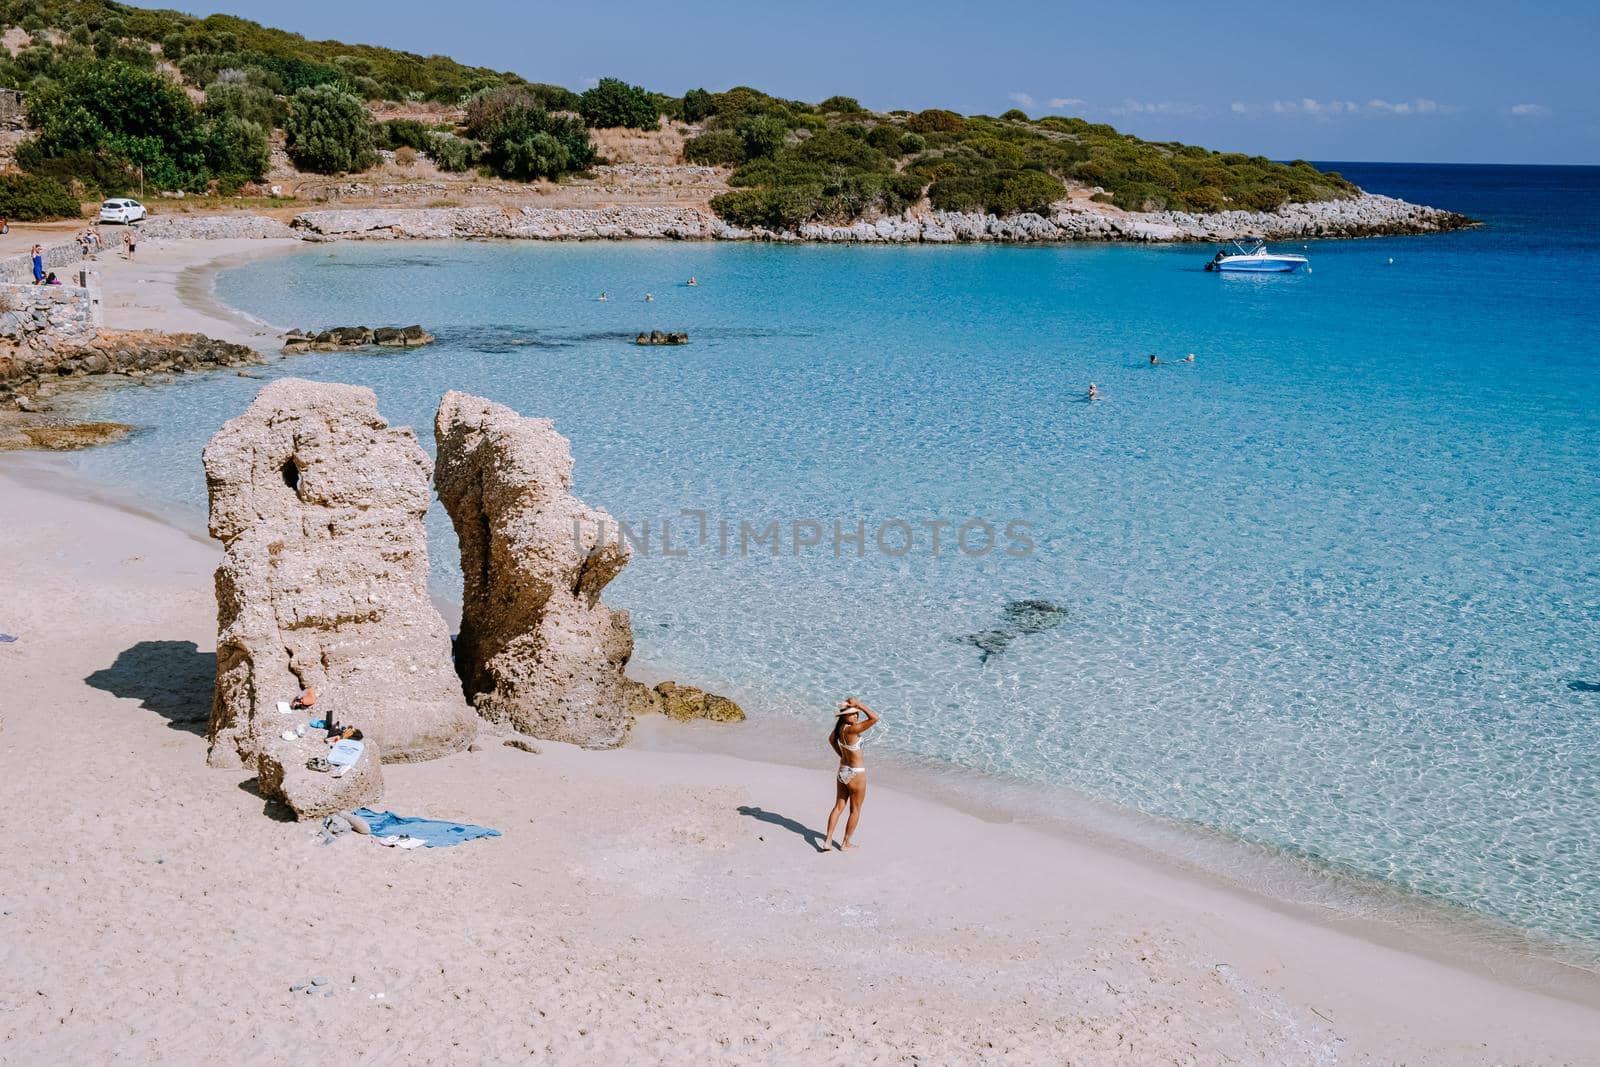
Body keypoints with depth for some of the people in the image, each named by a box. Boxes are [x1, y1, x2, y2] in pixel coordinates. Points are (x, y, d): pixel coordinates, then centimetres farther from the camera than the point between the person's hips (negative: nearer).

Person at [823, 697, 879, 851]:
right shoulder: (851, 729, -28)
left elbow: (831, 740, 20)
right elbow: (875, 718, -34)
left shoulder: (839, 727, -3)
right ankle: (846, 844, 21)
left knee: (838, 807, 17)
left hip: (842, 771, 7)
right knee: (855, 810, 11)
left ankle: (827, 841, 14)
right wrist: (858, 704, -29)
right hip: (856, 775, -7)